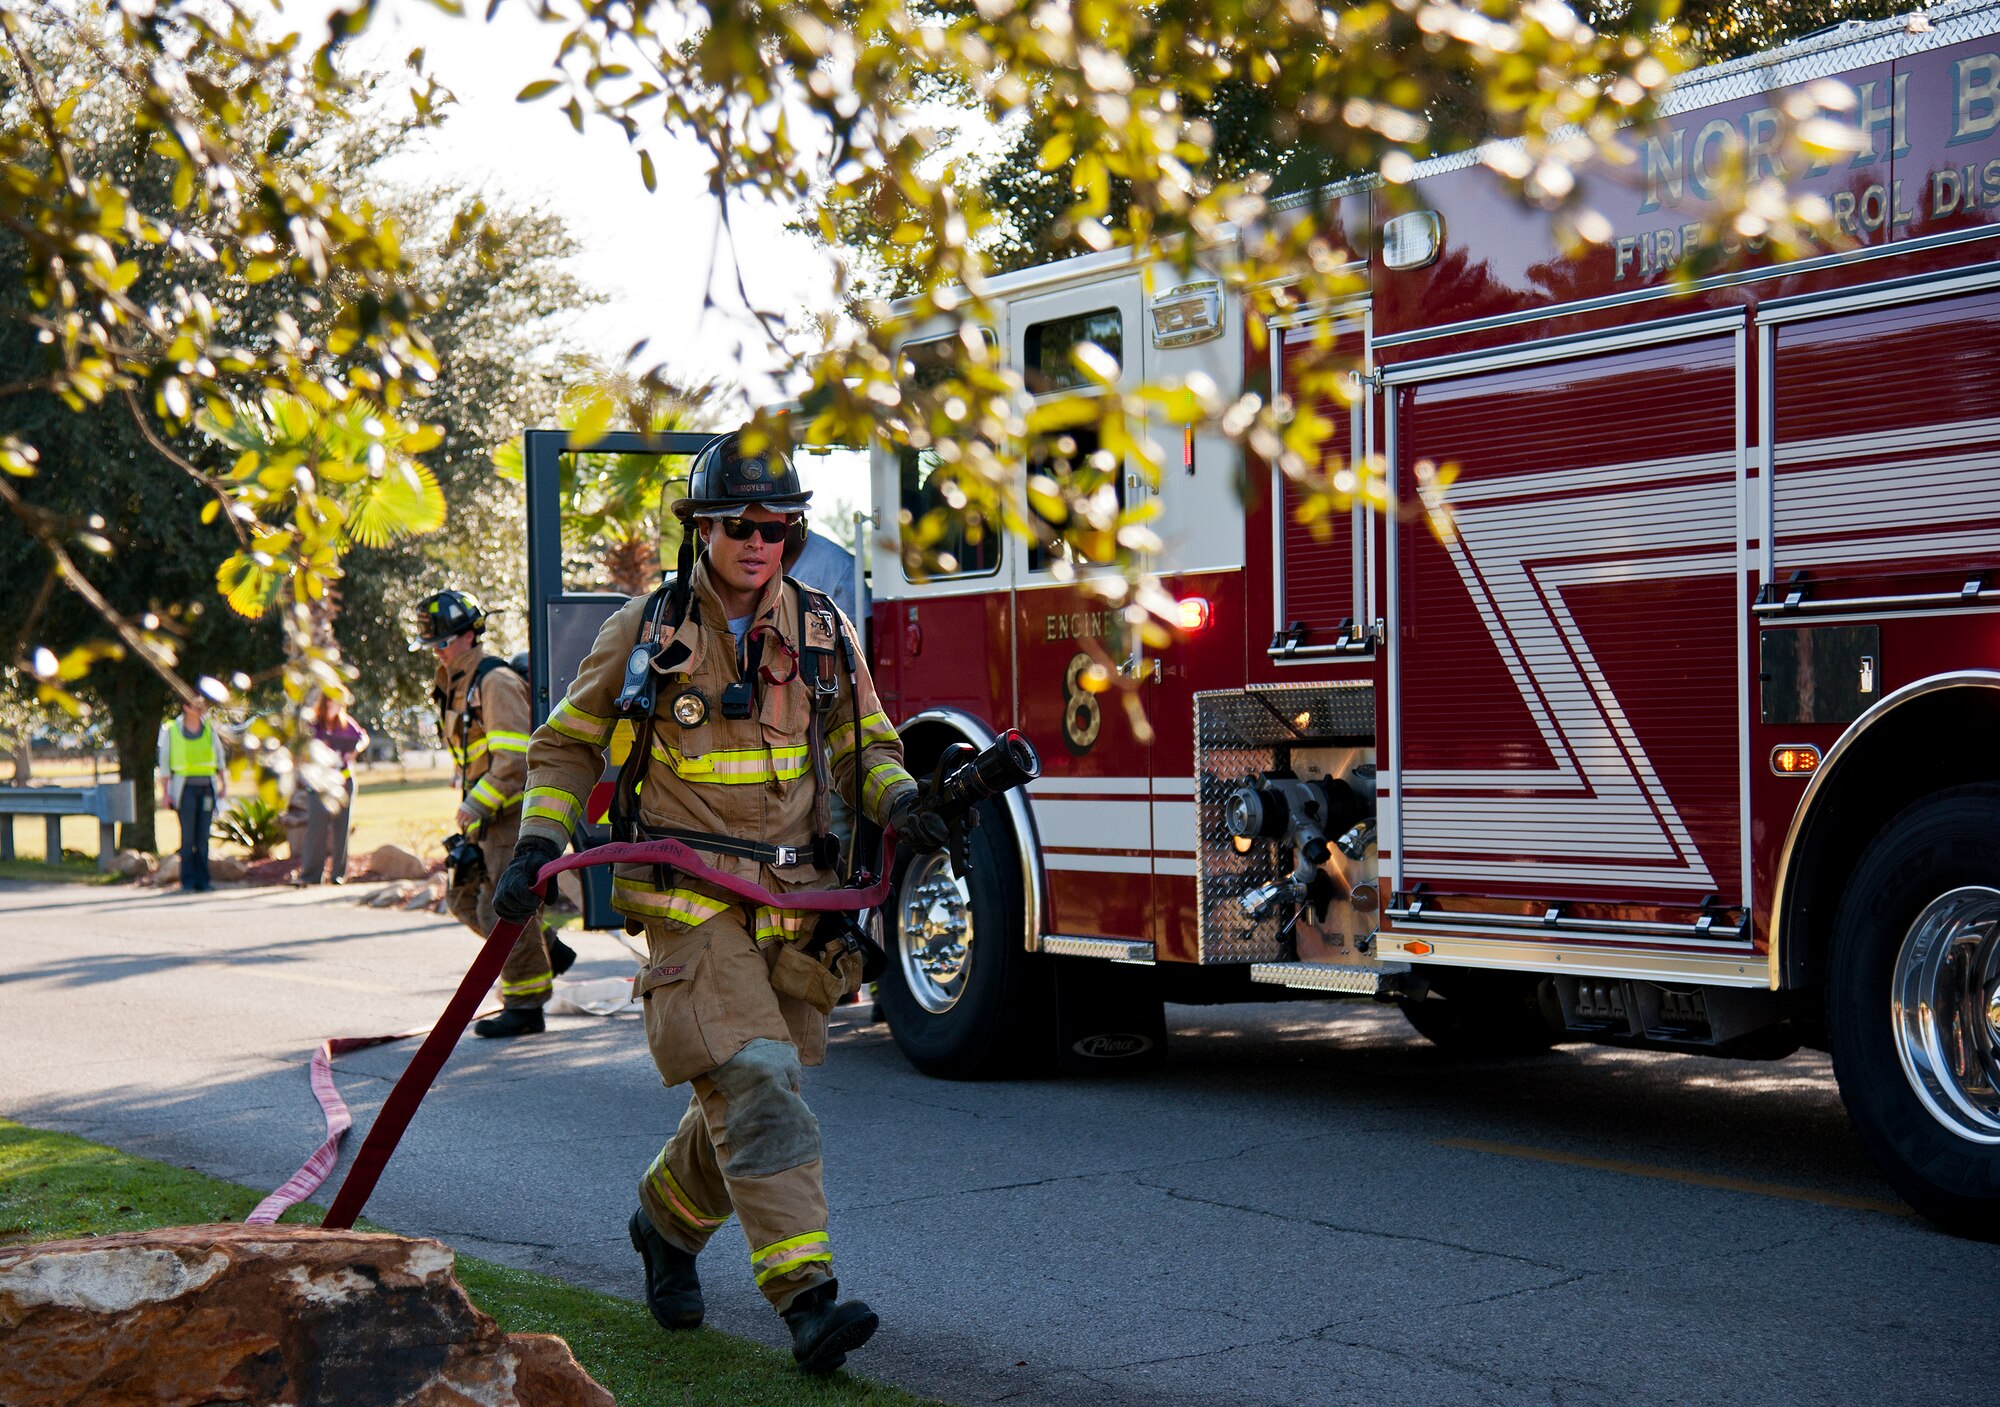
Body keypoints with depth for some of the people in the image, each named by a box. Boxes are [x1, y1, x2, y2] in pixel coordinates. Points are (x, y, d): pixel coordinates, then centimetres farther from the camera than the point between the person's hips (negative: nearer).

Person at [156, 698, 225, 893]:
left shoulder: (209, 727, 8)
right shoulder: (171, 730, -1)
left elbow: (219, 758, 17)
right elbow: (164, 763, 3)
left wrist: (224, 784, 12)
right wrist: (164, 792, -2)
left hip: (207, 786, 3)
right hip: (185, 787, -3)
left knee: (203, 836, 2)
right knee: (187, 836, -7)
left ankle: (202, 881, 6)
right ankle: (187, 882, -2)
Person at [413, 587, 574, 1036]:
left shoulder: (496, 681, -16)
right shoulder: (455, 686, 14)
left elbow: (514, 757, -23)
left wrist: (476, 805, -22)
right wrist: (470, 807, 17)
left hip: (512, 810, -10)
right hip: (486, 814, 10)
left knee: (502, 906, -8)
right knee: (463, 896, 11)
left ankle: (525, 1005, 1)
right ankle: (549, 952, 22)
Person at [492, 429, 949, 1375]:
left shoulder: (822, 632, 6)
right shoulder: (646, 630, -2)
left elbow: (865, 747, 16)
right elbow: (568, 744, 9)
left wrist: (898, 800, -5)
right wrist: (540, 842, -4)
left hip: (794, 901, 4)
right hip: (692, 902, -4)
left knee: (743, 1095, 13)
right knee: (754, 1088, -16)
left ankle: (666, 1221, 40)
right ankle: (808, 1299, -19)